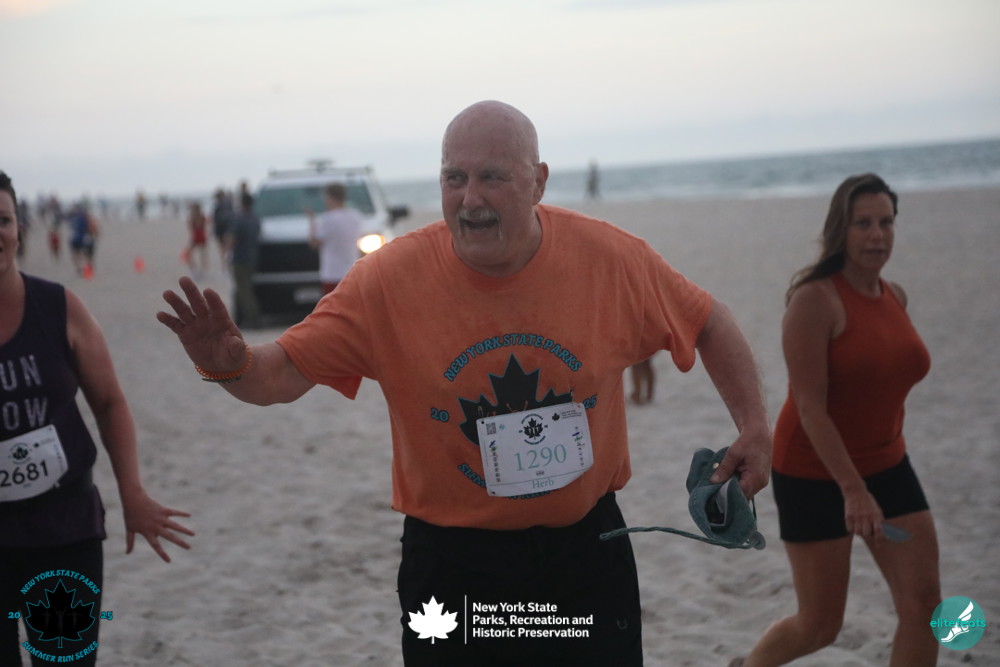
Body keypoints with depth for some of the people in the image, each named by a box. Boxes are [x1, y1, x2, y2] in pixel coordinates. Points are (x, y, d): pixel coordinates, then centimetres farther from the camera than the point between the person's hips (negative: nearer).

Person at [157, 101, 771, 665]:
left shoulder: (611, 259, -10)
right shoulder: (390, 278, -13)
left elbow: (709, 324, 5)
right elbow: (287, 371, -12)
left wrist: (754, 425, -3)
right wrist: (231, 364, -33)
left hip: (585, 548, 1)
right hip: (450, 564, -1)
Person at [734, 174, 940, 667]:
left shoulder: (895, 297, 4)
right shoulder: (816, 299, -18)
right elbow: (810, 406, -22)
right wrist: (852, 491, -27)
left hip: (886, 467, 7)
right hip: (815, 474, -6)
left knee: (924, 603, -4)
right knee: (820, 626, 2)